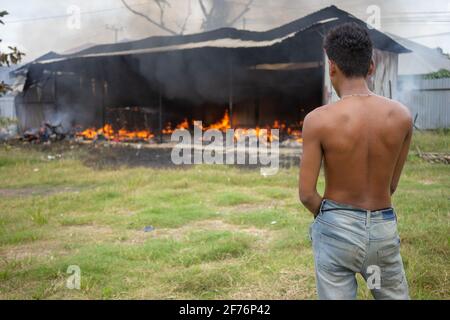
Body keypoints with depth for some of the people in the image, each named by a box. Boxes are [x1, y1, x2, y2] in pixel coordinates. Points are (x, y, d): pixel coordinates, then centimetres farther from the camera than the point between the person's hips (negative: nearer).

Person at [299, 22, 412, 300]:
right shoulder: (402, 116, -5)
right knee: (395, 295, 21)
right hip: (384, 228, 3)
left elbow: (306, 194, -12)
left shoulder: (318, 120, -16)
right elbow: (391, 186, 4)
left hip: (337, 228, -3)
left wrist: (328, 215, 8)